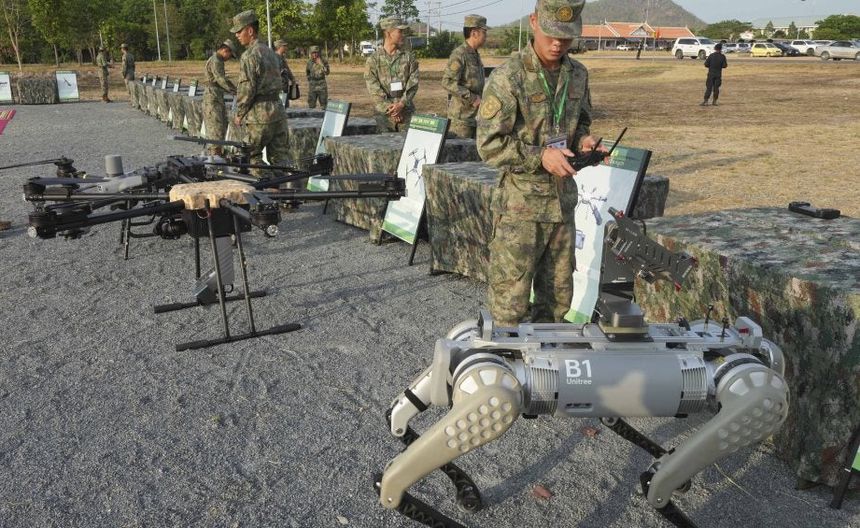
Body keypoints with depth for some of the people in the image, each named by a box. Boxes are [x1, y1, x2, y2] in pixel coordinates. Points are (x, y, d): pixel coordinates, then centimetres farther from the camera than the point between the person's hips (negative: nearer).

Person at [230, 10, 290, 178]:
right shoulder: (271, 52, 15)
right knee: (280, 156, 8)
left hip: (259, 114, -8)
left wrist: (239, 114, -3)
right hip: (278, 109, 8)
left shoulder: (249, 56, -12)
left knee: (251, 154, 5)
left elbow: (246, 89, -15)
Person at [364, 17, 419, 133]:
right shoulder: (373, 60, 1)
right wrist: (390, 109, -15)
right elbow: (374, 90, -6)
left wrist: (401, 104, -15)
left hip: (406, 112, 2)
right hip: (383, 113, -2)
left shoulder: (408, 57, 8)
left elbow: (413, 85, 0)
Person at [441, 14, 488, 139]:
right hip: (461, 117, -9)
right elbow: (447, 82, -23)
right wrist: (472, 98, -21)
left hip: (476, 115, 9)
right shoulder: (459, 55, -13)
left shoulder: (476, 55, 16)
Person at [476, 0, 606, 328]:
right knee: (510, 298, 1)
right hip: (520, 205, -6)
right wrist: (540, 157, -23)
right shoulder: (507, 78, -13)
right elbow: (489, 145, -14)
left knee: (558, 295, 16)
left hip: (563, 200, 6)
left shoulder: (578, 75, 6)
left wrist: (583, 139, -2)